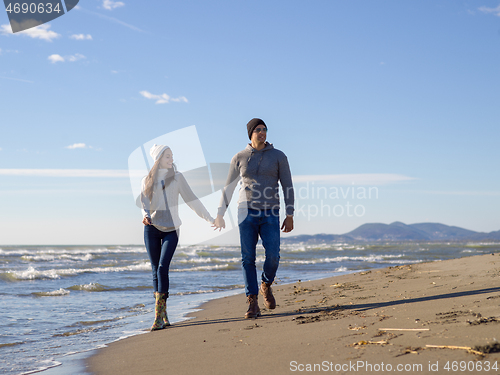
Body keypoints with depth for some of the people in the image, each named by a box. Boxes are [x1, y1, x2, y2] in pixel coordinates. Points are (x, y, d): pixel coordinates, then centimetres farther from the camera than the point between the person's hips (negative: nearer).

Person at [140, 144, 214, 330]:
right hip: (152, 229, 2)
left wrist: (209, 218, 1)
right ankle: (164, 315, 12)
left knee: (162, 268, -15)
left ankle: (159, 317, -17)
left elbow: (191, 199, 6)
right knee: (156, 271, 3)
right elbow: (144, 204, -1)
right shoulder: (147, 180, 9)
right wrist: (146, 216, -23)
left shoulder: (177, 177, 7)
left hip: (170, 230, -2)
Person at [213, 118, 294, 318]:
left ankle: (266, 285, 17)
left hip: (270, 215, 0)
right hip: (247, 213, 1)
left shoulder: (278, 156, 5)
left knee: (273, 255, -15)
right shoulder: (239, 158, 7)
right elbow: (228, 188, 13)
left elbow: (287, 187, 3)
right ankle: (253, 304, -1)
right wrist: (220, 214, 12)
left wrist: (290, 216, -5)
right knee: (248, 258, -6)